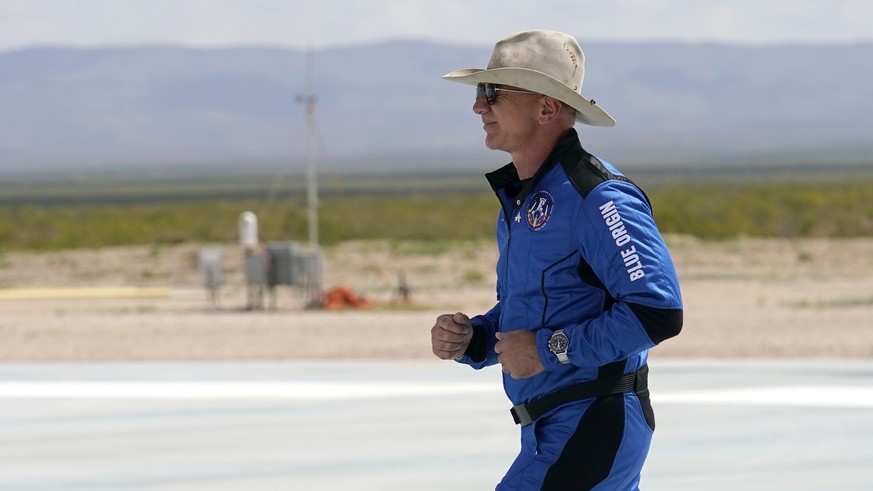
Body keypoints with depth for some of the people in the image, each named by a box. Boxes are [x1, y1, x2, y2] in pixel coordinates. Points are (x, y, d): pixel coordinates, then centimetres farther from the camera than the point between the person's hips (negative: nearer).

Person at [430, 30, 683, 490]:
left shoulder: (596, 196, -16)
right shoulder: (518, 201, 15)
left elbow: (658, 312, -25)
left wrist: (552, 350, -21)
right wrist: (468, 339, 4)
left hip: (593, 428, -10)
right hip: (548, 431, 10)